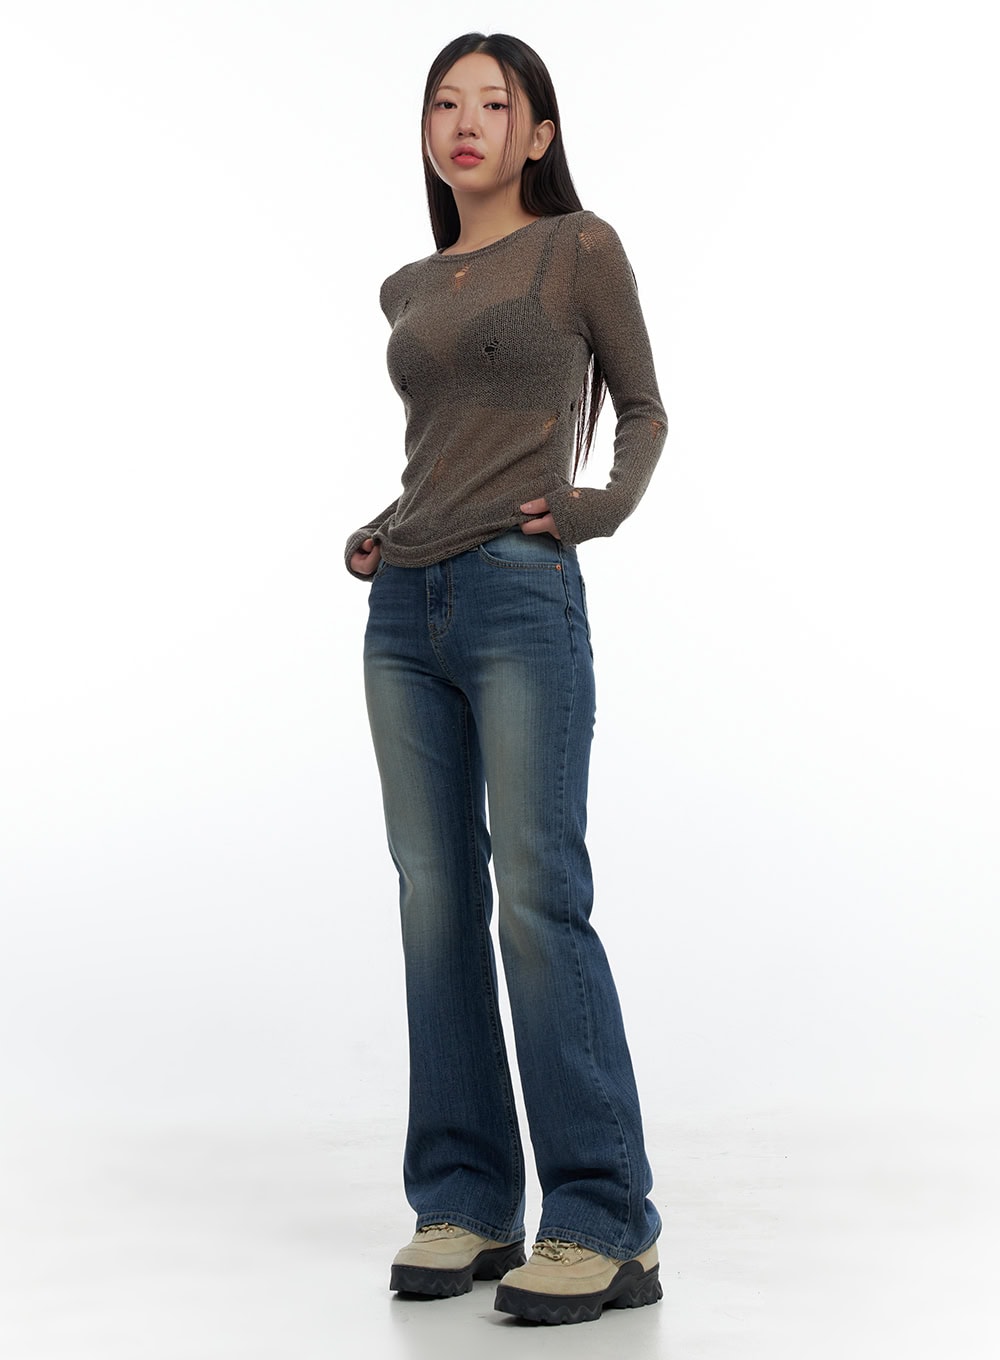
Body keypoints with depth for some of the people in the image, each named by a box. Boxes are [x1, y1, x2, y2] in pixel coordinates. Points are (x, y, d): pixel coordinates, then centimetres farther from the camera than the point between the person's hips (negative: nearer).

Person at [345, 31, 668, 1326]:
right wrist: (379, 532, 13)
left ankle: (605, 1226, -4)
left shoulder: (581, 248, 4)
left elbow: (641, 407, 11)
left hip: (519, 597, -6)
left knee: (538, 898, -11)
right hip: (405, 610, 6)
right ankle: (464, 1206, 11)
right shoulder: (407, 290, 18)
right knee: (435, 902, 4)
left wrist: (605, 505, -6)